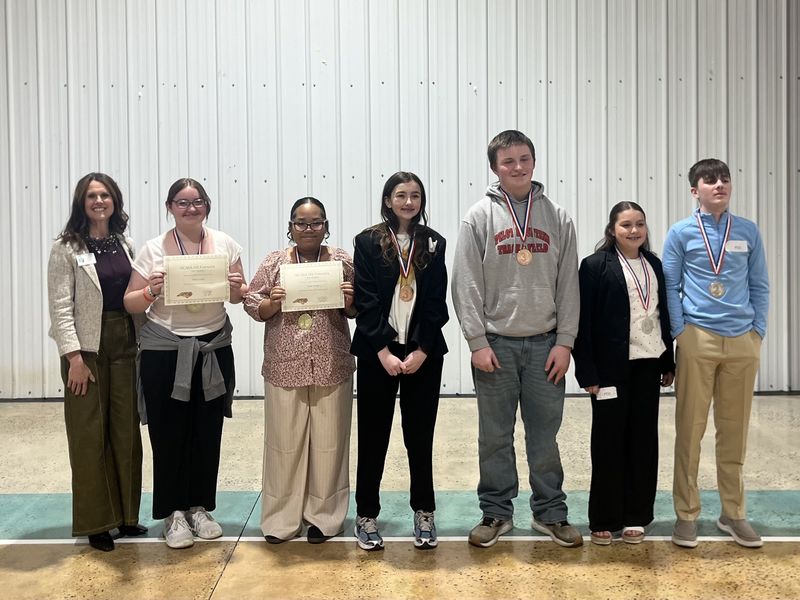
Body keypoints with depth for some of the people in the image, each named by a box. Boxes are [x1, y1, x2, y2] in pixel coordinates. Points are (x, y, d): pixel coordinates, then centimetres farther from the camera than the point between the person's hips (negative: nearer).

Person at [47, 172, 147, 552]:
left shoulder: (126, 246, 10)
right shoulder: (66, 249, -4)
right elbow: (60, 306, -9)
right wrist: (74, 357, -15)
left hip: (124, 343, 4)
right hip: (87, 346, -4)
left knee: (126, 430, 9)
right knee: (89, 435, 3)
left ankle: (125, 514, 22)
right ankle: (95, 522, 15)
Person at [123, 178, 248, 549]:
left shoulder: (225, 244, 3)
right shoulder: (153, 250, -3)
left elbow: (239, 296, 9)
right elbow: (130, 304, -1)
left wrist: (237, 289, -12)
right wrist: (151, 291, -21)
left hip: (213, 348, 2)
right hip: (164, 351, -2)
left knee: (208, 433, 9)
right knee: (169, 435, 3)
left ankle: (199, 507, 26)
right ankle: (174, 514, 18)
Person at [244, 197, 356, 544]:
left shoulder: (342, 262, 6)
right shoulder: (274, 262, 5)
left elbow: (358, 311, 10)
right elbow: (252, 306, 4)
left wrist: (350, 301, -11)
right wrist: (272, 303, -15)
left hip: (331, 368, 0)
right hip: (285, 367, 0)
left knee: (328, 440, 6)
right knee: (284, 440, 6)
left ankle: (324, 516, 21)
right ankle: (282, 517, 19)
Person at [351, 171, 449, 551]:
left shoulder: (433, 244, 6)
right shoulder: (368, 242, 0)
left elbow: (436, 303, 1)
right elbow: (366, 301, -6)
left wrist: (420, 351, -9)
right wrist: (384, 352, -13)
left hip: (423, 354, 2)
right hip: (377, 354, -1)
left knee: (420, 435, 8)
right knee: (373, 435, 4)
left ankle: (424, 514, 20)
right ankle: (367, 516, 16)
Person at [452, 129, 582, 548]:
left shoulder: (557, 217, 6)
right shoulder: (479, 217, 0)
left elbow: (569, 285, 5)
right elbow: (466, 285, -4)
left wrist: (564, 341, -3)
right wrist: (477, 342, -10)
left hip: (545, 344, 2)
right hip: (495, 343, -1)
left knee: (545, 434, 9)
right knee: (495, 436, 7)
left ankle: (550, 513, 22)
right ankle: (495, 512, 21)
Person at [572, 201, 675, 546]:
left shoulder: (654, 265, 11)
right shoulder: (596, 265, -7)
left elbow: (664, 314, 15)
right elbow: (583, 322, -10)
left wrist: (669, 362, 12)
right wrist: (587, 372, -14)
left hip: (648, 365, 5)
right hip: (613, 366, -5)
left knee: (643, 439, 9)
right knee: (609, 440, 4)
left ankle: (635, 516, 20)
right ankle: (604, 519, 15)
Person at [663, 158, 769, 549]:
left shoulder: (748, 232, 9)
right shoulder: (681, 233, 2)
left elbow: (760, 286, 11)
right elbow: (670, 287, 1)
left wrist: (758, 332, 3)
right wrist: (680, 334, -6)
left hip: (742, 341, 3)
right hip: (697, 339, -2)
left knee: (735, 431, 9)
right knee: (690, 429, 0)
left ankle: (733, 514, 21)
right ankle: (686, 514, 11)